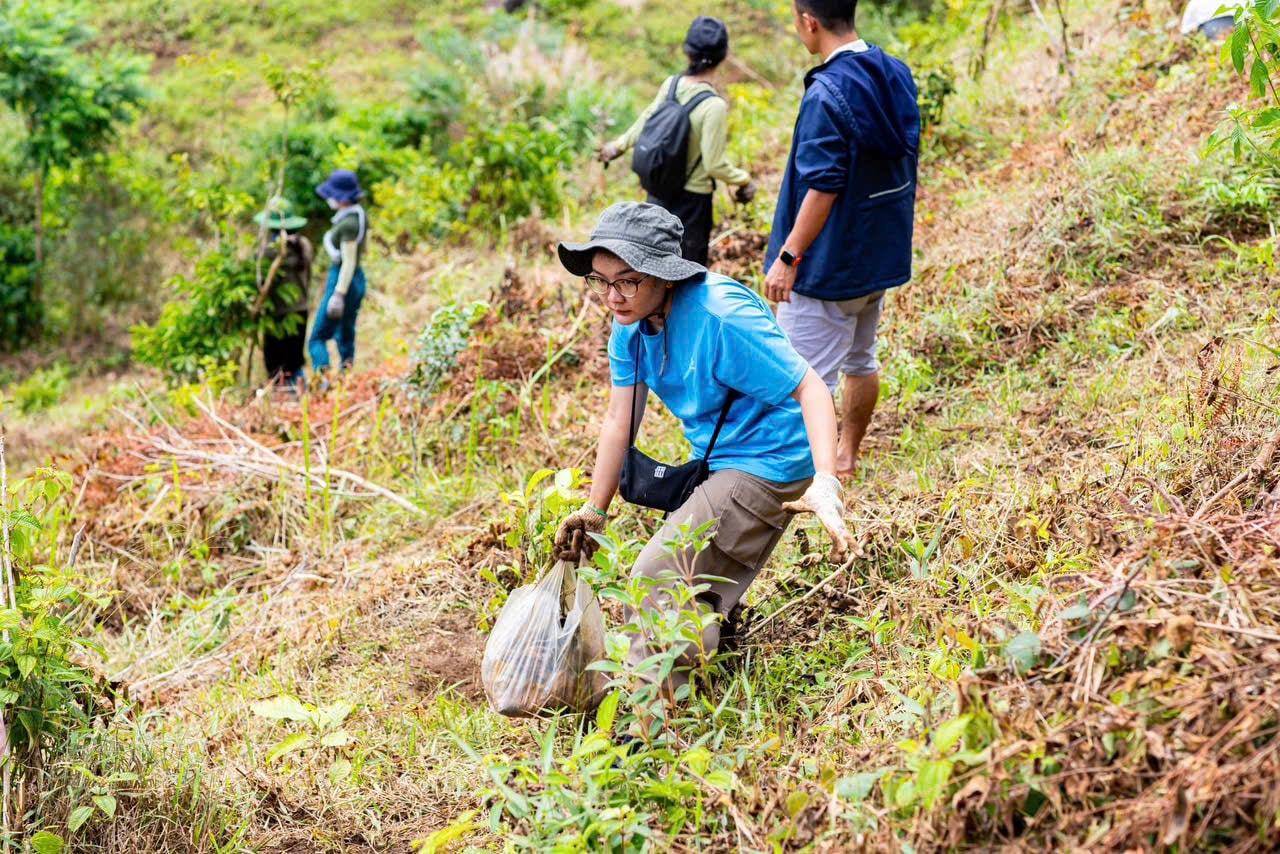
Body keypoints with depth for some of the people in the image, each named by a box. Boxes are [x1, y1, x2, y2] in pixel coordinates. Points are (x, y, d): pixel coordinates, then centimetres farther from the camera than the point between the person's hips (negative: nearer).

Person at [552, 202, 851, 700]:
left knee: (655, 583, -16)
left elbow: (810, 390, -27)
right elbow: (619, 420, 2)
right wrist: (594, 512, 5)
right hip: (714, 463, 9)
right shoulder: (630, 322, -5)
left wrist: (825, 483, -40)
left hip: (767, 465, -9)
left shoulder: (721, 317, -28)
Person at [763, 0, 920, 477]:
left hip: (830, 260, -9)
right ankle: (846, 456, 33)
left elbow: (823, 187, -25)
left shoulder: (827, 94, -23)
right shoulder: (896, 75, 2)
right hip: (881, 253, 9)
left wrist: (788, 257, -19)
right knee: (860, 360, 21)